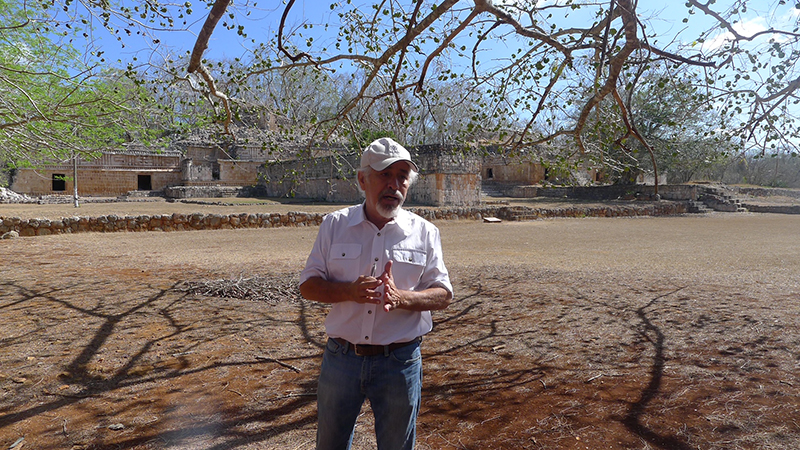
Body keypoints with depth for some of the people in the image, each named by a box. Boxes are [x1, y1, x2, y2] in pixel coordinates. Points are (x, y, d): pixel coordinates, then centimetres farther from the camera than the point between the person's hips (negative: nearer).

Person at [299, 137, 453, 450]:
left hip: (400, 362, 0)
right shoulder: (334, 225, 0)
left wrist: (401, 298, -22)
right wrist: (350, 291, -20)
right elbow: (308, 286, 0)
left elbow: (443, 294, -2)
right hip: (340, 358, 1)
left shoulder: (424, 232, -1)